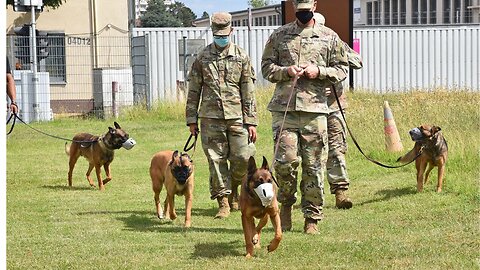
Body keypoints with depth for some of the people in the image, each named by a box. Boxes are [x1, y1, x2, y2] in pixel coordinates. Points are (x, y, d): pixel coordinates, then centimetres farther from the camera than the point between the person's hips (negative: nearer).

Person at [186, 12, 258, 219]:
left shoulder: (241, 57, 5)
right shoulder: (202, 58, 7)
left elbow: (248, 92, 4)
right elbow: (193, 90, 9)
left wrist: (251, 121, -1)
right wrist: (192, 119, 5)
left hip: (237, 117, 0)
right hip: (211, 118, 0)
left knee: (243, 158, -4)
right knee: (216, 160, 0)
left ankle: (234, 187, 24)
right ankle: (223, 202, 7)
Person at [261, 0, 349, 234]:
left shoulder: (330, 37, 10)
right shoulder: (279, 36, 10)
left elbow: (342, 69, 11)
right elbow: (266, 67, 11)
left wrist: (320, 71, -7)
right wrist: (286, 71, -8)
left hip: (315, 109, 0)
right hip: (284, 108, 0)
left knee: (314, 166, 2)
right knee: (286, 160, -10)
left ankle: (312, 217, 11)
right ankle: (286, 202, 17)